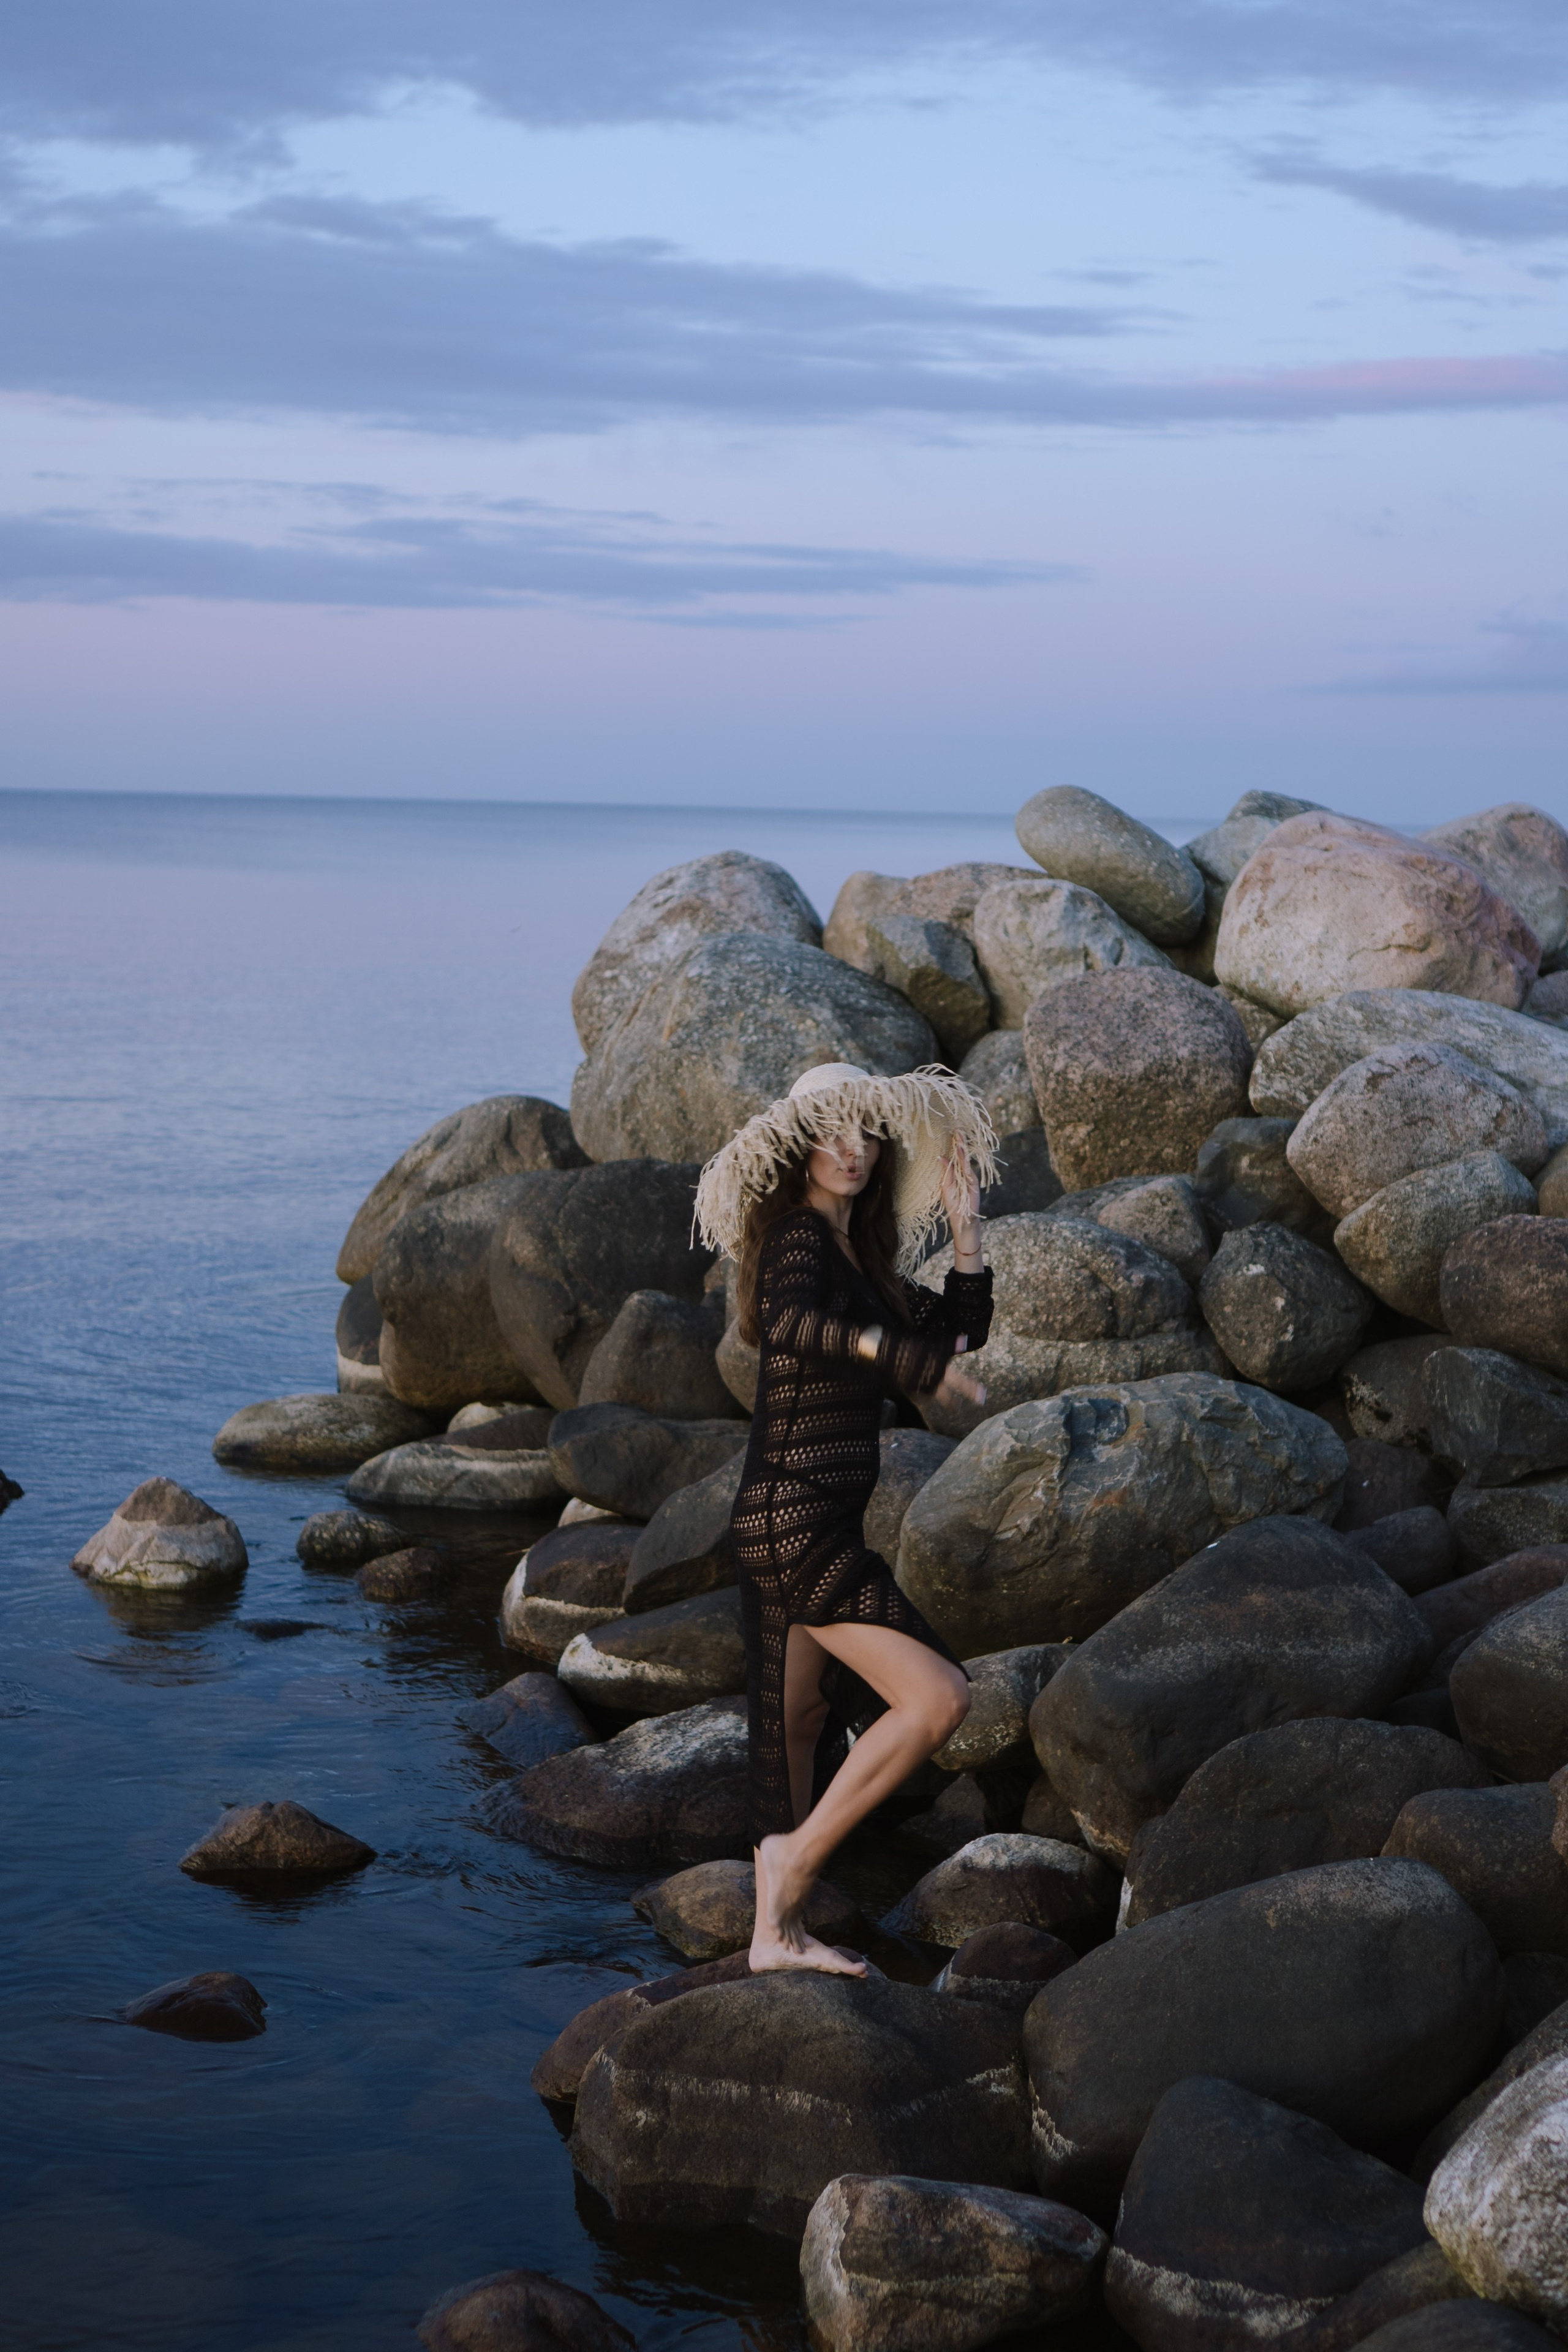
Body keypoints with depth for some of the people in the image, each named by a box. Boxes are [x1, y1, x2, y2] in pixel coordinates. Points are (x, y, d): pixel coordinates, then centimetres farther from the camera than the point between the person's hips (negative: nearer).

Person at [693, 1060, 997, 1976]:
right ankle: (793, 1870, -5)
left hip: (811, 1522, 10)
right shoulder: (798, 1235, -12)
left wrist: (965, 1227, 10)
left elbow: (961, 1329, 20)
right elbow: (790, 1319, -34)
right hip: (798, 1515, -10)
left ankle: (776, 1932, 22)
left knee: (804, 1722, 14)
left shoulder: (856, 1252, 16)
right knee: (935, 1696, -13)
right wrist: (919, 1364, -39)